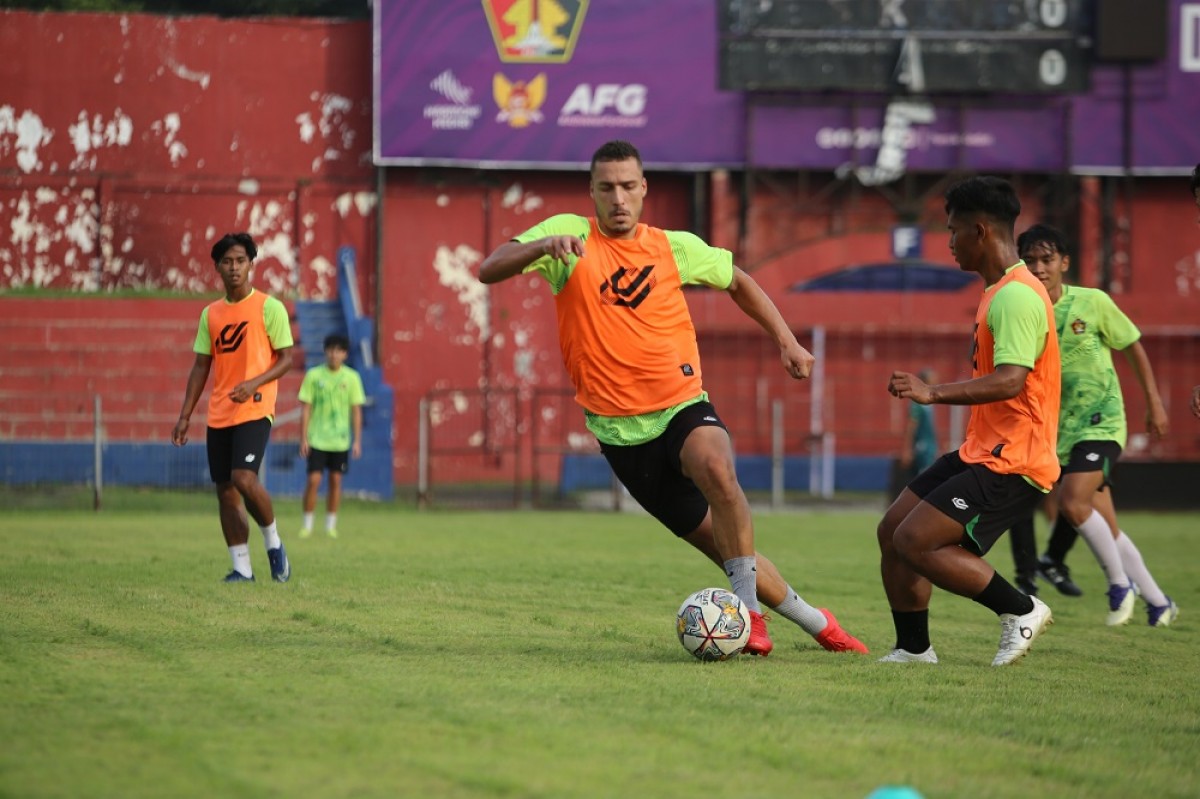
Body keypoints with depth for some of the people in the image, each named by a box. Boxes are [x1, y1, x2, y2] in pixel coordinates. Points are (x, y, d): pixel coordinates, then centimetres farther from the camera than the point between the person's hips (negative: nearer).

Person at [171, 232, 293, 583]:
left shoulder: (269, 308, -2)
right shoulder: (210, 314, 13)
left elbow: (286, 358, -4)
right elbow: (201, 366, 16)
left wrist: (254, 383, -20)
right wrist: (185, 415, 10)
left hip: (254, 410, -6)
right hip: (218, 415, 6)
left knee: (244, 478, -21)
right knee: (225, 491, 2)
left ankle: (274, 543, 2)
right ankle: (242, 568, 7)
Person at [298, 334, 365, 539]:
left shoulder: (352, 377, 1)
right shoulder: (313, 375, -2)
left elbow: (356, 411, 6)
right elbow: (305, 408, 0)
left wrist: (357, 441, 2)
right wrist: (303, 439, -5)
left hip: (340, 440, 1)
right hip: (317, 439, -1)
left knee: (335, 481, 5)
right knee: (313, 480, -7)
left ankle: (331, 525, 14)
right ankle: (307, 524, 4)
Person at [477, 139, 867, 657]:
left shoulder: (674, 247, 4)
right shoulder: (570, 234, -4)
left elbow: (737, 282, 22)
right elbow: (489, 271, -17)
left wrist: (785, 339, 14)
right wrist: (545, 245, -35)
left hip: (684, 407, 1)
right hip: (621, 431, 0)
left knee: (715, 468, -34)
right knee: (720, 544, 3)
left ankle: (749, 610, -22)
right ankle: (811, 619, 23)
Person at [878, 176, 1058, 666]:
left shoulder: (1016, 297, -18)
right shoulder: (1000, 291, 16)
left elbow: (1010, 381, -30)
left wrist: (934, 394, -33)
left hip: (1010, 462, -11)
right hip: (981, 454, 11)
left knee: (915, 541, -17)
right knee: (892, 530, 9)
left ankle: (1022, 611, -5)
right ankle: (913, 649, 18)